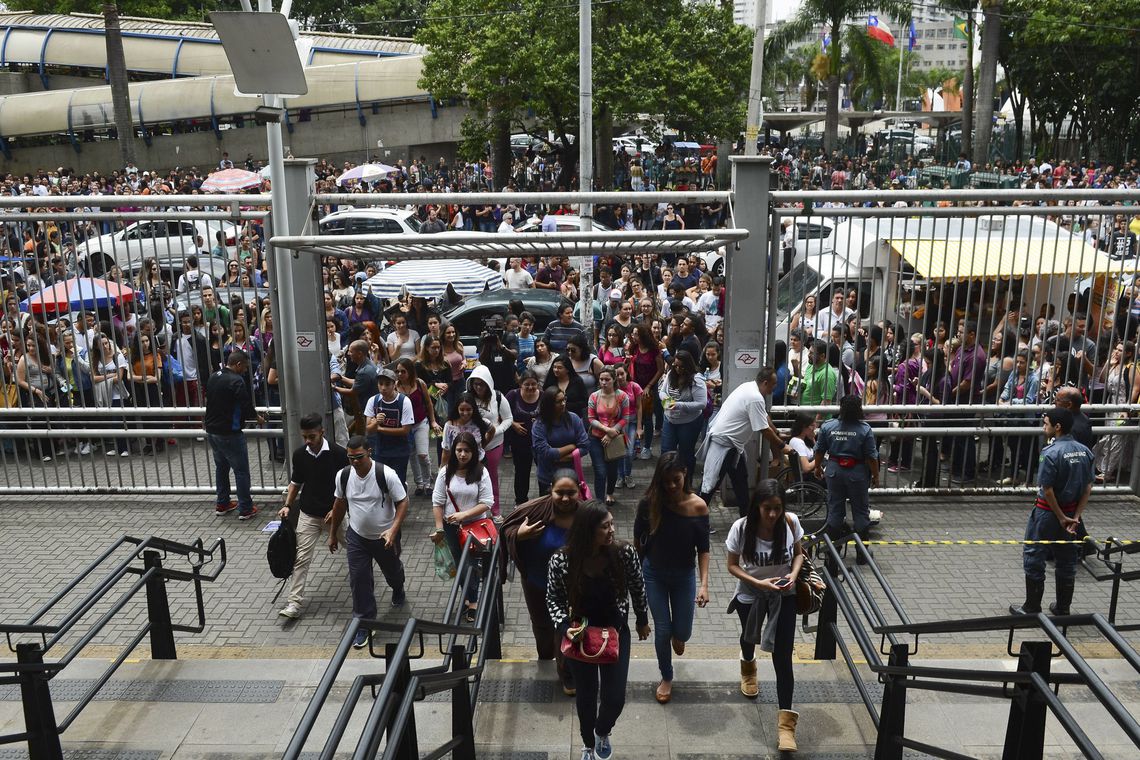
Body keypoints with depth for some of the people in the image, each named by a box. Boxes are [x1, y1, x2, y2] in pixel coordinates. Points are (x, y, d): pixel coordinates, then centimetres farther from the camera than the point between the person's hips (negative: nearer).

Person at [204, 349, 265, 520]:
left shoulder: (213, 377, 7)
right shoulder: (236, 381, -19)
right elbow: (246, 406, -18)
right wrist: (258, 417, 1)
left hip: (211, 430, 9)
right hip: (229, 433, -9)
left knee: (221, 467, 20)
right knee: (241, 470, 0)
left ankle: (222, 504, 28)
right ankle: (245, 509, 4)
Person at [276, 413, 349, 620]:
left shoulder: (338, 454, -16)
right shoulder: (299, 455, -4)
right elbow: (295, 482, 10)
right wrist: (287, 505, -1)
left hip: (334, 512, -2)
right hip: (308, 514, 2)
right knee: (301, 558, -5)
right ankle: (295, 603, -4)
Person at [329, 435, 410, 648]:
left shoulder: (386, 474, -25)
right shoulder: (343, 475, -11)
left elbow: (402, 503, -18)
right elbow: (340, 504, 5)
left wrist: (393, 530, -30)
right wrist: (333, 533, 12)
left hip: (385, 537, -2)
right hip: (356, 536, 2)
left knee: (392, 571, 23)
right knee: (358, 580, -1)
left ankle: (397, 590, 58)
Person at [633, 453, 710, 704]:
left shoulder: (698, 506, -20)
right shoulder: (650, 503, -19)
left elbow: (703, 549, -12)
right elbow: (638, 539, -2)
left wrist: (704, 584, -21)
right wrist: (637, 570, 8)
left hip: (684, 575, 1)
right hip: (654, 574, 0)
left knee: (681, 632, 10)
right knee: (662, 629, 4)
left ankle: (676, 636, 50)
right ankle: (666, 678, 29)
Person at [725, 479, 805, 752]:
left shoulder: (791, 522, -21)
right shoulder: (741, 528, -26)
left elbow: (799, 553, -3)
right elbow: (733, 566, -15)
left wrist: (794, 575, -22)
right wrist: (759, 583, -28)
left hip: (784, 595, 0)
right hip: (750, 595, 0)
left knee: (783, 658, -5)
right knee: (750, 637, 30)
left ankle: (786, 720, 6)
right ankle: (748, 668, 65)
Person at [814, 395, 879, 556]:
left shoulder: (827, 426, -6)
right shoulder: (865, 430, -14)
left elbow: (819, 452, 1)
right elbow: (871, 457, -12)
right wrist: (876, 476, 0)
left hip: (834, 471, 3)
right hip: (857, 472, -3)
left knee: (835, 508, 14)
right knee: (860, 510, 10)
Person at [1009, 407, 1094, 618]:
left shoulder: (1051, 453, -21)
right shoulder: (1085, 451, 0)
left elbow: (1047, 490, -20)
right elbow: (1088, 488, 1)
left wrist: (1061, 517, -9)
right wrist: (1075, 517, -1)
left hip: (1048, 513, -7)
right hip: (1071, 512, 7)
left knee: (1033, 558, 6)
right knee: (1066, 560, 16)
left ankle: (1032, 608, 12)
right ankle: (1063, 608, 26)